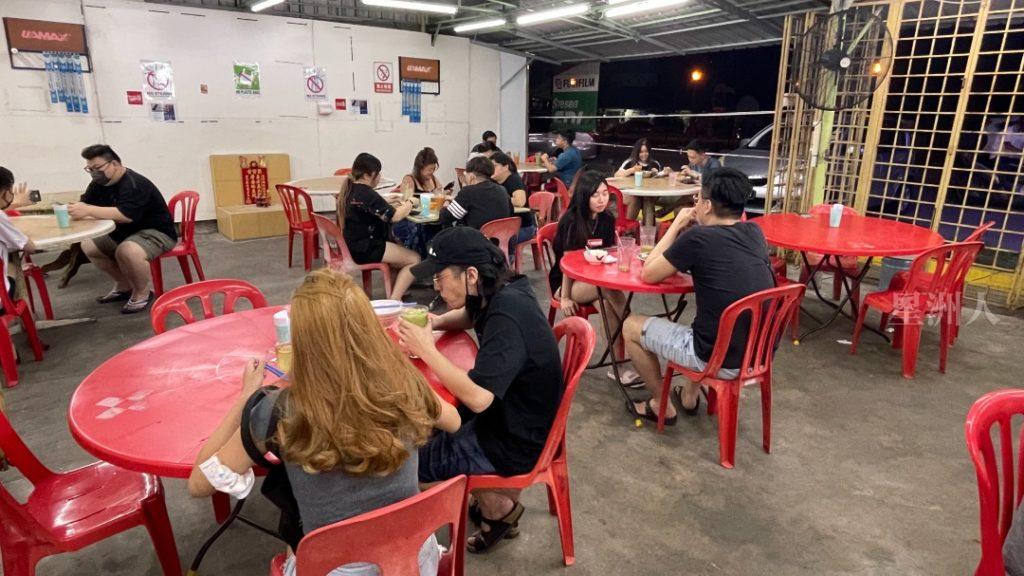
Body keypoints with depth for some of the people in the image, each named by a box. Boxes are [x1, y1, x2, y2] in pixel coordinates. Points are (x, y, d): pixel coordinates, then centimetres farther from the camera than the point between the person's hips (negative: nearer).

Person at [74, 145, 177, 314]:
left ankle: (142, 292, -10)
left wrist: (89, 210, -40)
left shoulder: (134, 184, -24)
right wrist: (74, 210, -23)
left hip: (156, 232, -10)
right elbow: (84, 205, 0)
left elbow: (126, 215, -37)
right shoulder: (99, 184, 5)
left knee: (127, 251, -36)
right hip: (124, 233, 10)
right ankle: (124, 285, 15)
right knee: (88, 246, 6)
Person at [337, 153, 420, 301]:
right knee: (414, 259, -5)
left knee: (404, 253, 23)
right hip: (364, 249, -10)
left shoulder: (348, 190, 9)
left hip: (351, 245, 10)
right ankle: (394, 301, -9)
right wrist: (408, 205, -2)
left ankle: (394, 295, 17)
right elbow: (395, 216, -22)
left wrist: (392, 205, 6)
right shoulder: (367, 194, -20)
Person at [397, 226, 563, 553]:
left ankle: (500, 509, 17)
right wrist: (435, 323, -2)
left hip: (518, 442, -9)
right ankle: (497, 501, 26)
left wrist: (426, 350, -26)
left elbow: (477, 398, -37)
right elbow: (469, 316, 19)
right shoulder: (503, 292, -3)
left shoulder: (507, 319, -30)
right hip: (514, 416, 9)